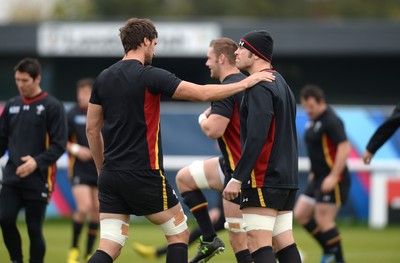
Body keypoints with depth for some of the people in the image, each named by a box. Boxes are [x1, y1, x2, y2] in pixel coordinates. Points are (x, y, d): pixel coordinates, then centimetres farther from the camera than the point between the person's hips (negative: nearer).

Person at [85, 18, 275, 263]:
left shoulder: (104, 78, 8)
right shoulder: (150, 76, -11)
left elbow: (92, 129, 14)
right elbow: (202, 93, -12)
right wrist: (246, 83, -1)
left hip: (110, 176, 6)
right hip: (144, 176, -6)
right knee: (179, 234, 12)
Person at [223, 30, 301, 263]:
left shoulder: (259, 86, -11)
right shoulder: (281, 84, 20)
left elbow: (256, 137, -20)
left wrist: (237, 178, -19)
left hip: (263, 180, -10)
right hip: (286, 178, 10)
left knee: (258, 242, -12)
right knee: (284, 243, 7)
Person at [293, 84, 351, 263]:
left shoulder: (331, 121, -16)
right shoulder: (313, 122, 13)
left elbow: (344, 148, -24)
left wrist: (333, 176, -27)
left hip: (333, 179, -10)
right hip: (318, 178, 10)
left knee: (323, 220, -10)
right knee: (301, 214, 8)